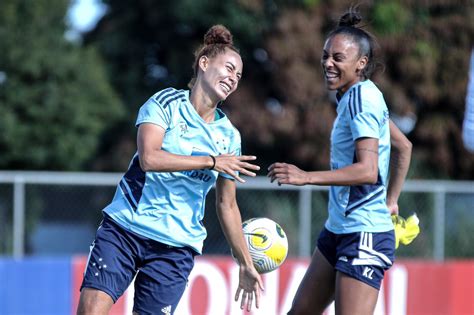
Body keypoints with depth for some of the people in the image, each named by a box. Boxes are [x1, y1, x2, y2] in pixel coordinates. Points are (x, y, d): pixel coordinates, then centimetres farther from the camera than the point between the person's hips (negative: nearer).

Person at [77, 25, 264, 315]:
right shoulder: (166, 103, -2)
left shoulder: (229, 136, 8)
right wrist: (211, 161, -15)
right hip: (123, 228, -3)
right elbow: (149, 158, -19)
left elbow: (227, 206, 16)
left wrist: (246, 265, 15)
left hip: (176, 248, 3)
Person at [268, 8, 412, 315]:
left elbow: (368, 171, -25)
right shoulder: (362, 96, 14)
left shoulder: (362, 97, -15)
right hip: (338, 230, 11)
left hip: (364, 235, -11)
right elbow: (404, 146, 25)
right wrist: (391, 201, 25)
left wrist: (306, 177, -28)